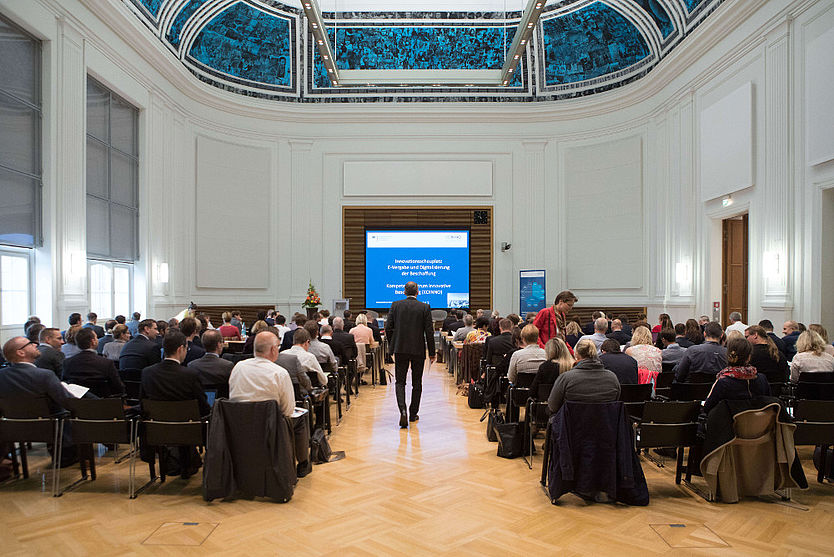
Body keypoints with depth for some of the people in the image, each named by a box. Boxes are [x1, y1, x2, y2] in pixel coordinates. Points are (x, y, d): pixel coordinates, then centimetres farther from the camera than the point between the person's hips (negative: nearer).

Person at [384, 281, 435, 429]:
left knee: (400, 382, 5)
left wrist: (393, 346, 12)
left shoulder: (395, 305, 0)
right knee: (417, 383, 12)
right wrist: (431, 353, 3)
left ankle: (403, 410, -14)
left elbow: (388, 328, -1)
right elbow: (429, 332, -4)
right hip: (418, 350, 0)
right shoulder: (424, 307, -3)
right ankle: (413, 414, 20)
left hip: (400, 349, 0)